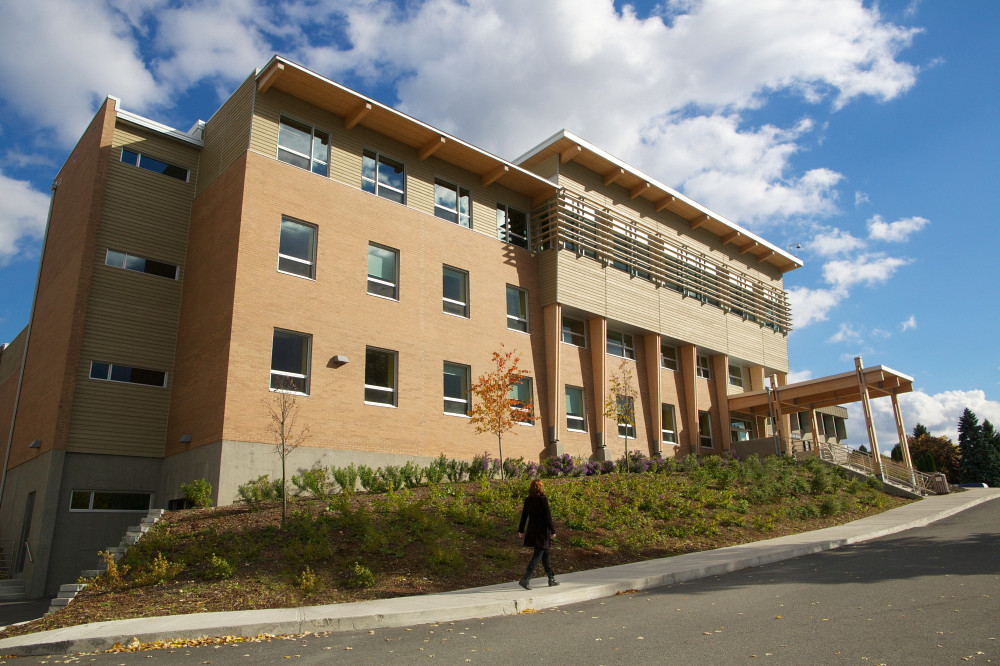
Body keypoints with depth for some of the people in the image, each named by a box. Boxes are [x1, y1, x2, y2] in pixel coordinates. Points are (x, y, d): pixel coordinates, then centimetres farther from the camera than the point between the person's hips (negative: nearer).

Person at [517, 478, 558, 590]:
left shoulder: (528, 500, 3)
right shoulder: (543, 499, -15)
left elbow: (524, 515, 8)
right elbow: (548, 516, -14)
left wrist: (521, 530, 15)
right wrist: (553, 531, -7)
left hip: (532, 530, 7)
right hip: (542, 530, -7)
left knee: (545, 555, 18)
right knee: (537, 556, -3)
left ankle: (551, 579, 26)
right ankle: (525, 579, -10)